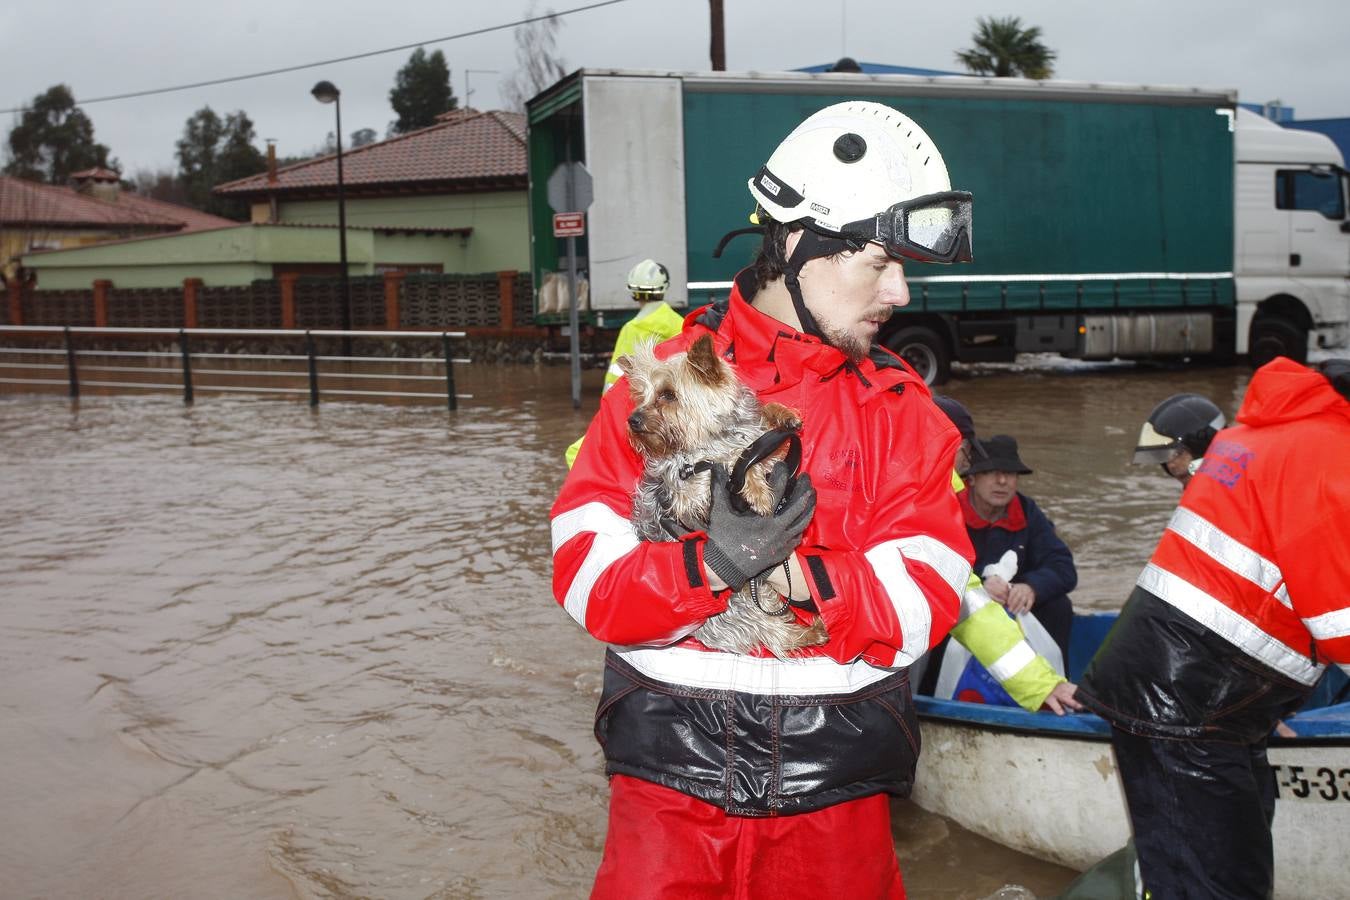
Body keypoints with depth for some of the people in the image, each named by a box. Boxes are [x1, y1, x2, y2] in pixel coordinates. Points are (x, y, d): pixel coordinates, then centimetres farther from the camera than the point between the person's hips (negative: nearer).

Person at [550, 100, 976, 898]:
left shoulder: (902, 409, 2)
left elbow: (925, 598, -8)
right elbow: (585, 575, -10)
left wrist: (792, 573, -23)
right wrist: (712, 563, -27)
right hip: (673, 778, -1)